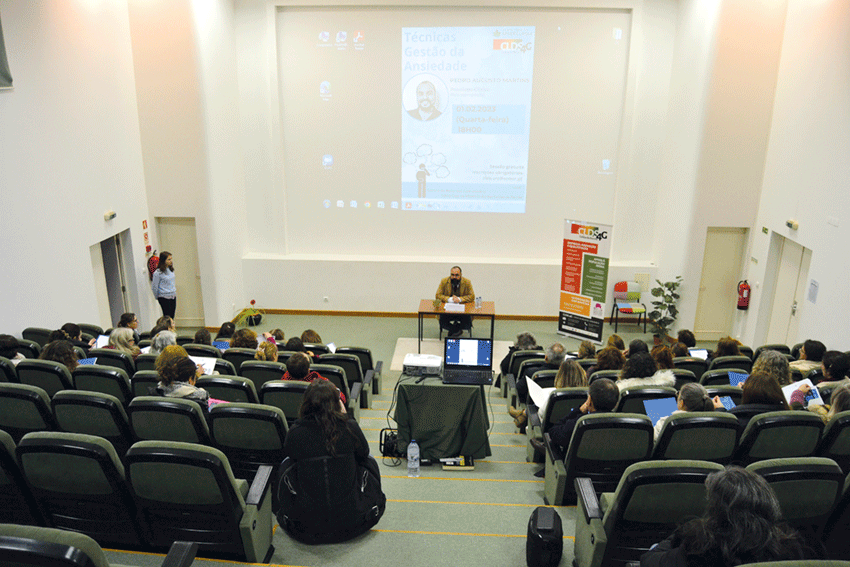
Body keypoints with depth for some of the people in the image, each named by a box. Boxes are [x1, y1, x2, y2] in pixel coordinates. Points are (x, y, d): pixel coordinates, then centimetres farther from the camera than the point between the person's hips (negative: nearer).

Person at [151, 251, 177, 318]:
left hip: (173, 296, 6)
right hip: (164, 297, -6)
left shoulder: (171, 270, 5)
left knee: (172, 317, 8)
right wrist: (157, 297, 4)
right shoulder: (158, 273, -15)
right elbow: (154, 287, -6)